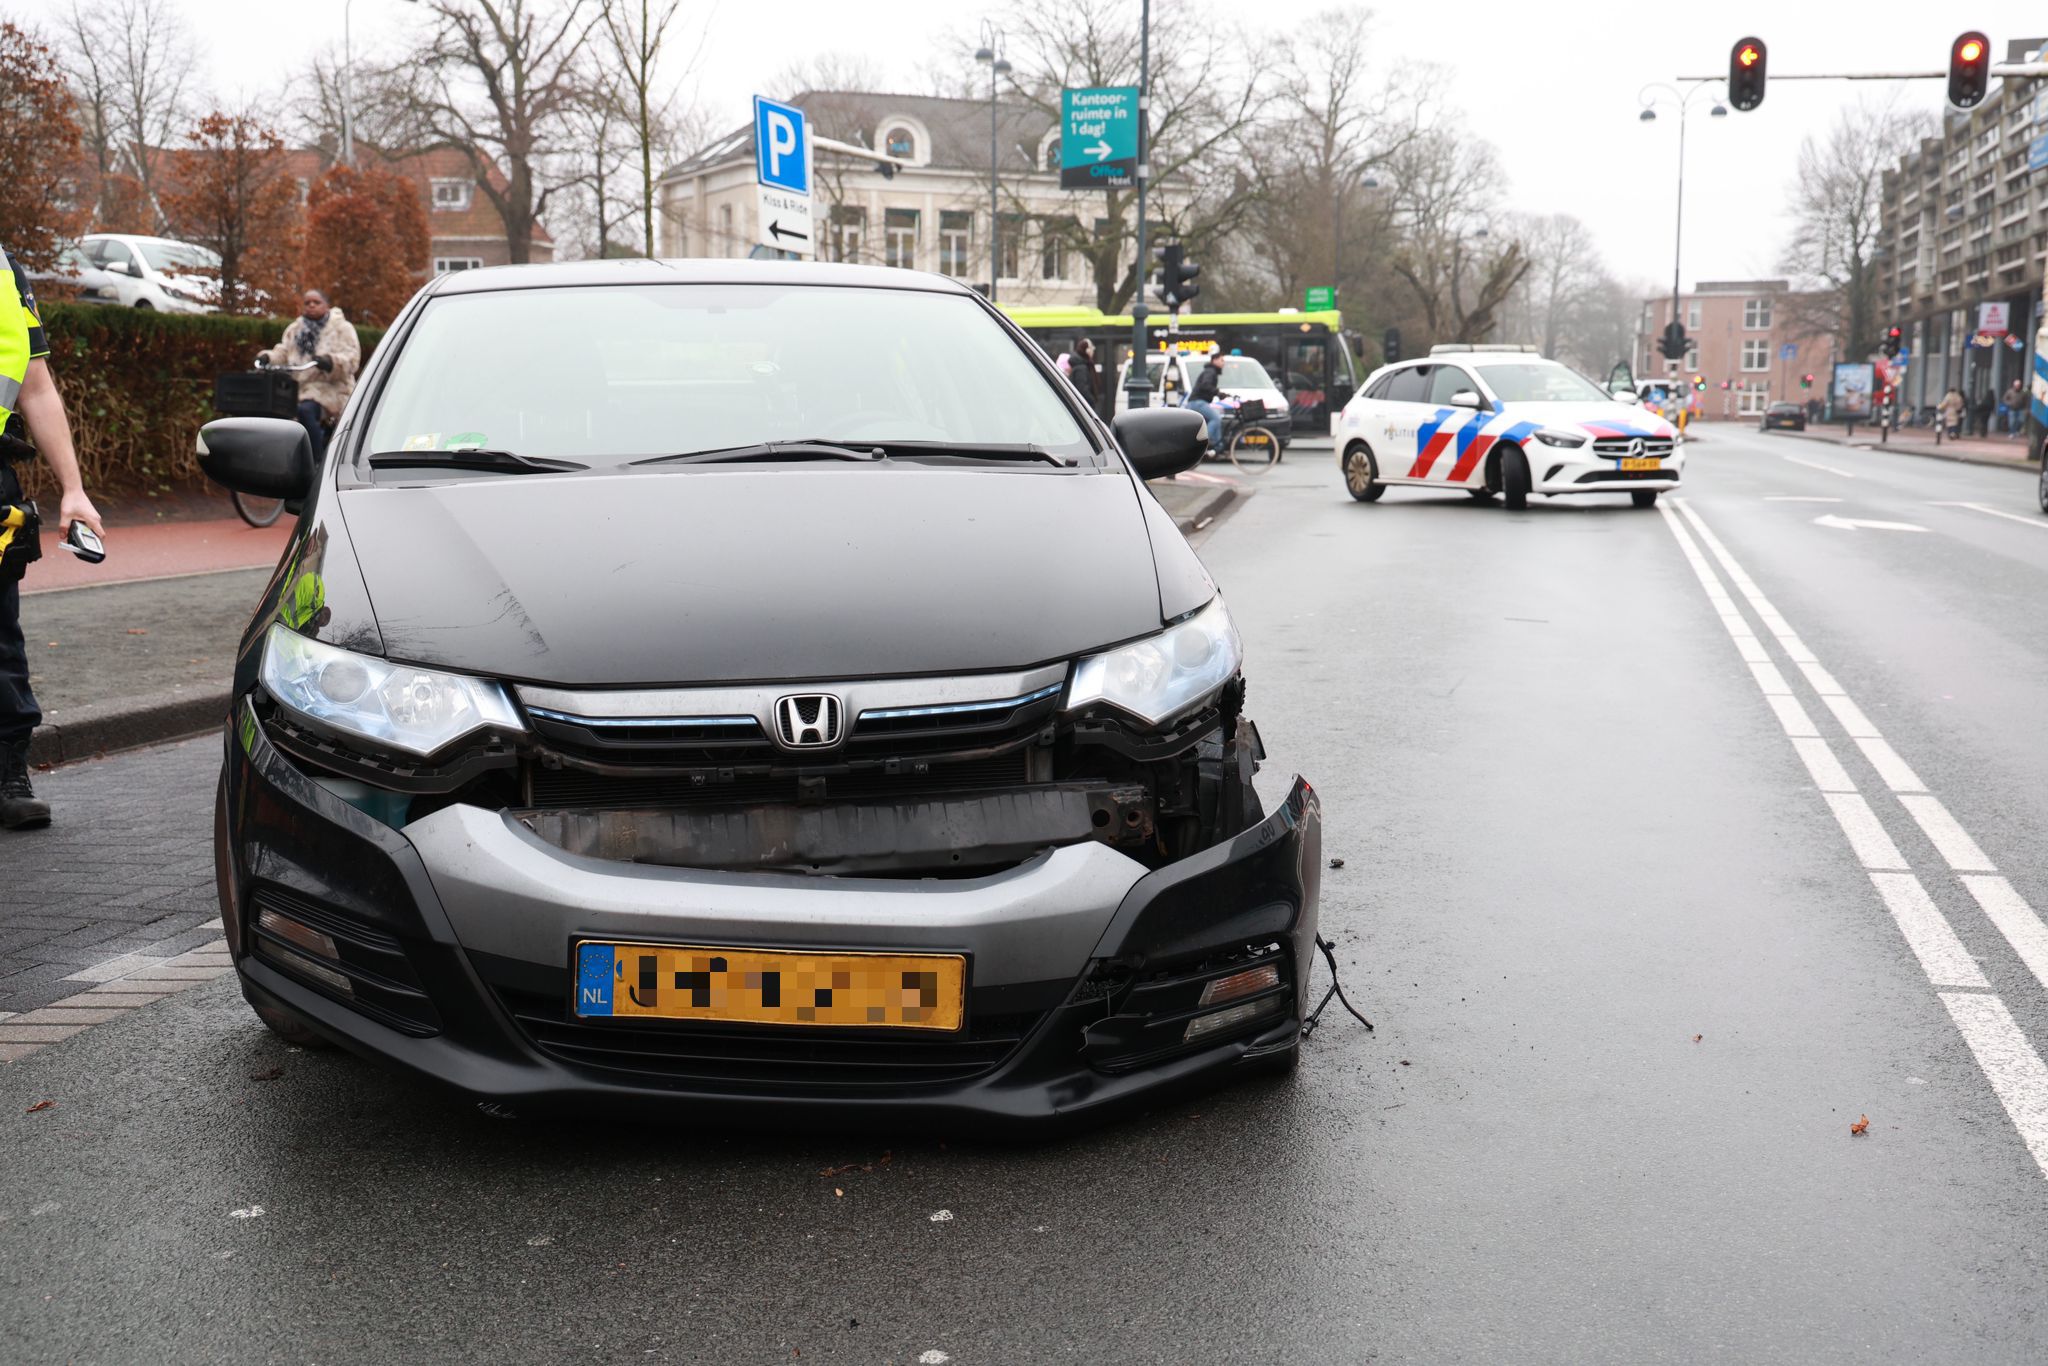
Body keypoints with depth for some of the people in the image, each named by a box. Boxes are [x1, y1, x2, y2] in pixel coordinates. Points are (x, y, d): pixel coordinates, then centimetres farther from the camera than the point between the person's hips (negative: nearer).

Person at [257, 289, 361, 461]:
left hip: (330, 389, -6)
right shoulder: (294, 330, 23)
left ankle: (318, 462, -27)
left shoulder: (342, 328, 6)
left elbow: (351, 358, -7)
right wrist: (268, 357, -7)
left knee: (305, 410, -34)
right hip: (299, 388, 6)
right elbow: (282, 353, 16)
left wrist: (330, 362, -27)